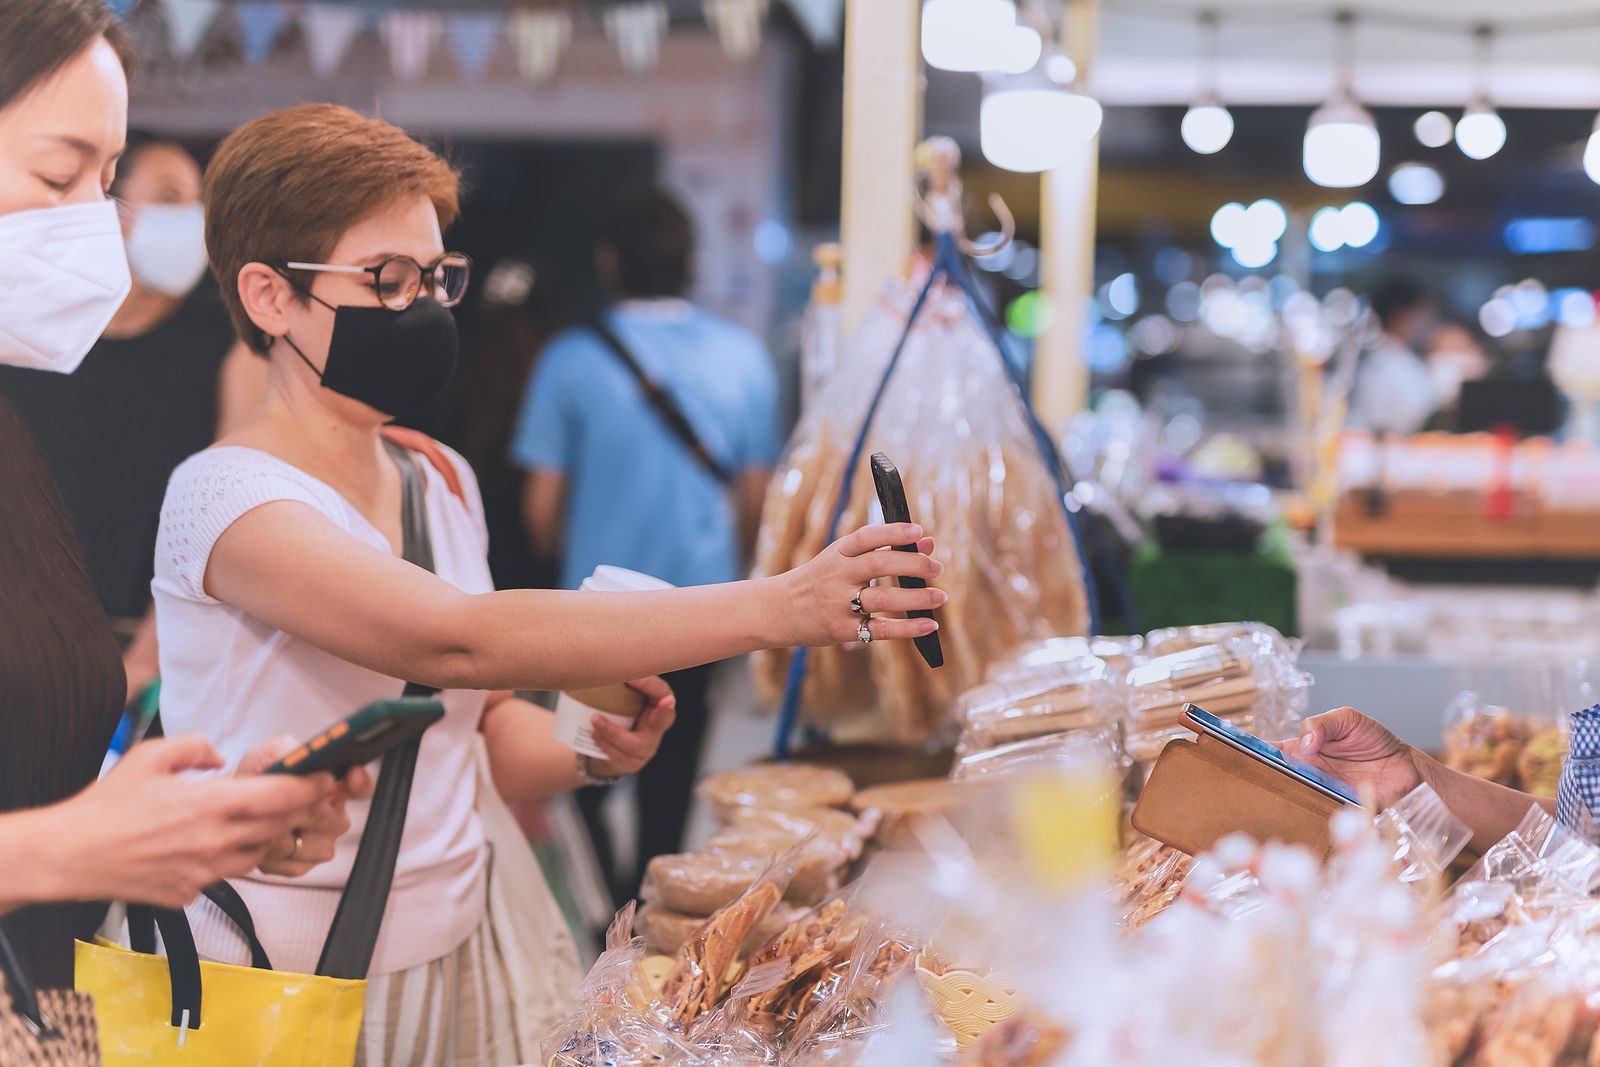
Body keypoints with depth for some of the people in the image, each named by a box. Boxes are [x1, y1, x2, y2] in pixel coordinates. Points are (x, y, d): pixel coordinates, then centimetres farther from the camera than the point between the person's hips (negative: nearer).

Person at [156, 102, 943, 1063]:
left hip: (457, 946, 6)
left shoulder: (441, 480, 5)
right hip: (285, 981, -6)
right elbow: (454, 640, -32)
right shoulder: (225, 497, -17)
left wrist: (592, 753, -9)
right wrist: (776, 607, -36)